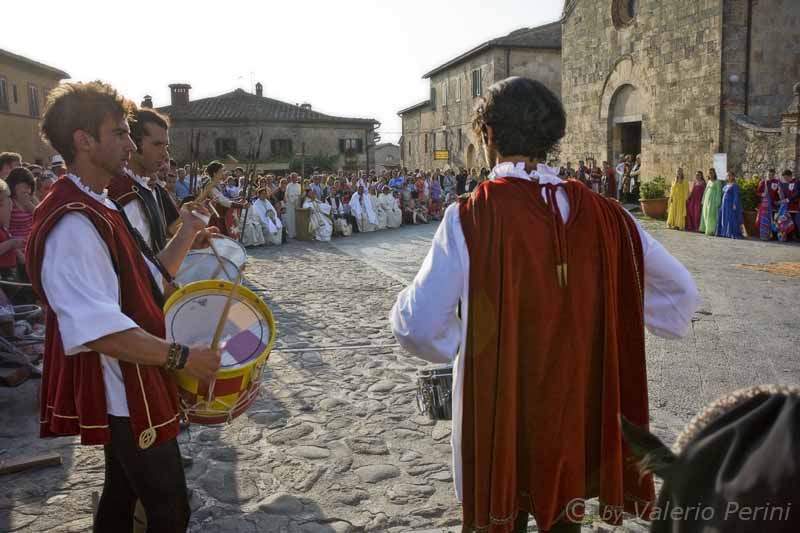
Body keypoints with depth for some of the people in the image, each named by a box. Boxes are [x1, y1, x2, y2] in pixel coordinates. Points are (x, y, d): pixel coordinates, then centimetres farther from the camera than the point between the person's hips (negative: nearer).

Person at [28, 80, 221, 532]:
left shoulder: (100, 210, 9)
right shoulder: (73, 222, -24)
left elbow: (151, 282, 13)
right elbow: (96, 329, -33)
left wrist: (186, 237, 4)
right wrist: (181, 356, -28)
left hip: (128, 389, 10)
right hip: (125, 396, -10)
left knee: (123, 496, 25)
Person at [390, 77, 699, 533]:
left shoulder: (471, 217, -19)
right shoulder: (601, 214, -7)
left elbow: (417, 325, -22)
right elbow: (682, 290, 2)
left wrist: (458, 344, -1)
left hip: (500, 415, -3)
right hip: (577, 413, 4)